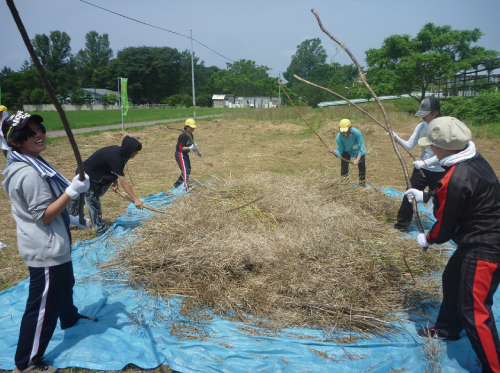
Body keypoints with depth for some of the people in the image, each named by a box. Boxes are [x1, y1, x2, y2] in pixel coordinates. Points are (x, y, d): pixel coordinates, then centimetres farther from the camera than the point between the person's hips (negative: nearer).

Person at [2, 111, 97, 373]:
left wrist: (71, 219, 19)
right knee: (43, 305, 3)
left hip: (53, 245, 11)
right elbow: (43, 216, -26)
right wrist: (72, 192, -32)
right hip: (45, 250, -11)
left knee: (64, 286, 31)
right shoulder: (29, 173, -27)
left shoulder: (31, 164, 6)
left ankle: (70, 318, 56)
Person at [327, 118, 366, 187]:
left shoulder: (357, 133, -36)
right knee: (344, 167, -10)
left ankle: (362, 183, 21)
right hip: (347, 151, 1)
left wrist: (358, 159, -34)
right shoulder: (339, 137, -30)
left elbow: (361, 148, -26)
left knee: (361, 165, -1)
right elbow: (340, 150, -23)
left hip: (358, 152, -1)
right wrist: (333, 151, -47)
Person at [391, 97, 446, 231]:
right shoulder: (421, 126, -1)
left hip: (438, 172, -4)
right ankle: (402, 223, 18)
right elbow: (409, 145, -3)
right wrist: (397, 138, -19)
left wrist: (424, 162, -28)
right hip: (421, 169, 4)